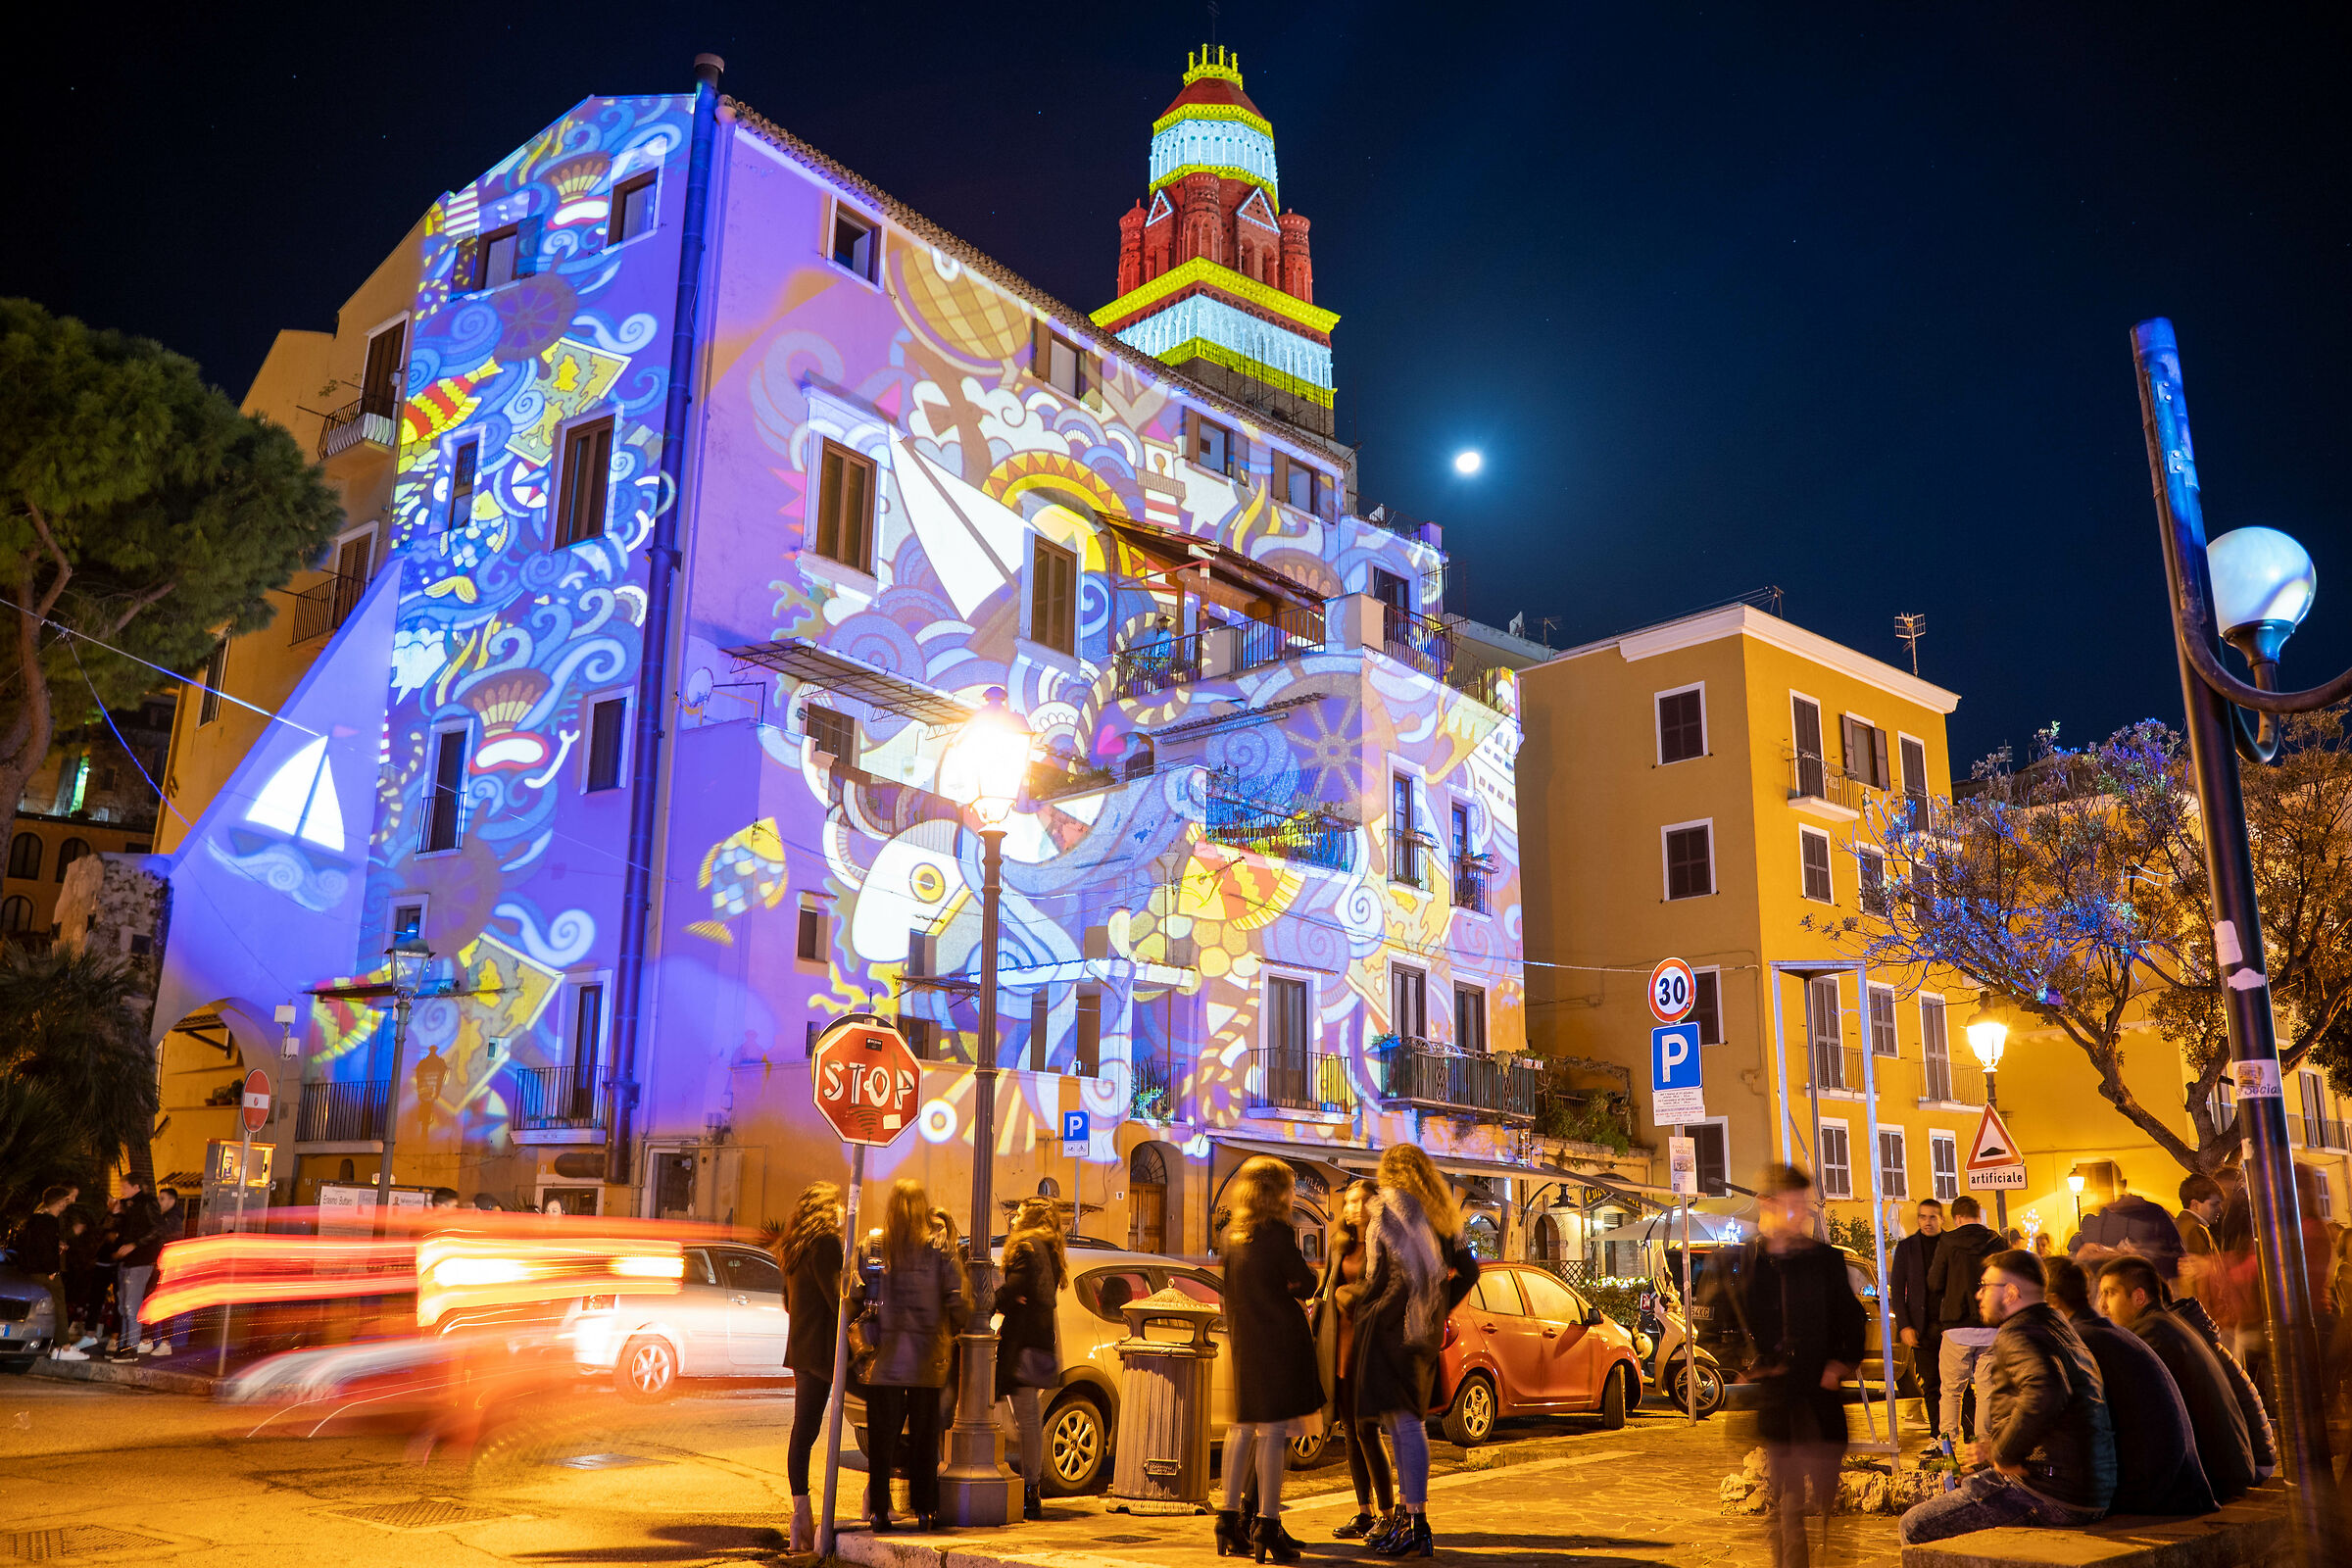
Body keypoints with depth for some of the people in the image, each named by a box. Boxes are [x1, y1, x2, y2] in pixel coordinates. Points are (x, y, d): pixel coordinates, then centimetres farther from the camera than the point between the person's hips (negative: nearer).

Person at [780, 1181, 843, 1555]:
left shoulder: (794, 1248, 16)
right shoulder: (826, 1242, -12)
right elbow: (837, 1296, -17)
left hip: (801, 1350, 9)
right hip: (826, 1349, -9)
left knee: (803, 1432, 8)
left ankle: (802, 1518, 10)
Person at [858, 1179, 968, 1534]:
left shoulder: (874, 1248, -2)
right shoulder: (939, 1250, -5)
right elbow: (958, 1302, -8)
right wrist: (953, 1331, 11)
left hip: (885, 1358, 1)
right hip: (926, 1358, -1)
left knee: (882, 1437, 8)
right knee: (924, 1437, 9)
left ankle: (878, 1510, 9)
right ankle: (924, 1510, 12)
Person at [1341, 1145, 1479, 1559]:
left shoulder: (1385, 1212, -7)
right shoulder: (1437, 1216, 14)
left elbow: (1379, 1280, -14)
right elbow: (1467, 1269, 13)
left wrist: (1349, 1297, 3)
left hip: (1391, 1328, -8)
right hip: (1423, 1334, 8)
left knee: (1404, 1423, -7)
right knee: (1405, 1423, 14)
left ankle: (1418, 1525, -7)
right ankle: (1409, 1516, 20)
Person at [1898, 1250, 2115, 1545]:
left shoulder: (2018, 1334, -14)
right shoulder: (2059, 1327, 19)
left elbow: (2044, 1393, -35)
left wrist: (2003, 1454, -20)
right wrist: (1994, 1446, 15)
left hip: (2052, 1495, -11)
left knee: (1915, 1527, -6)